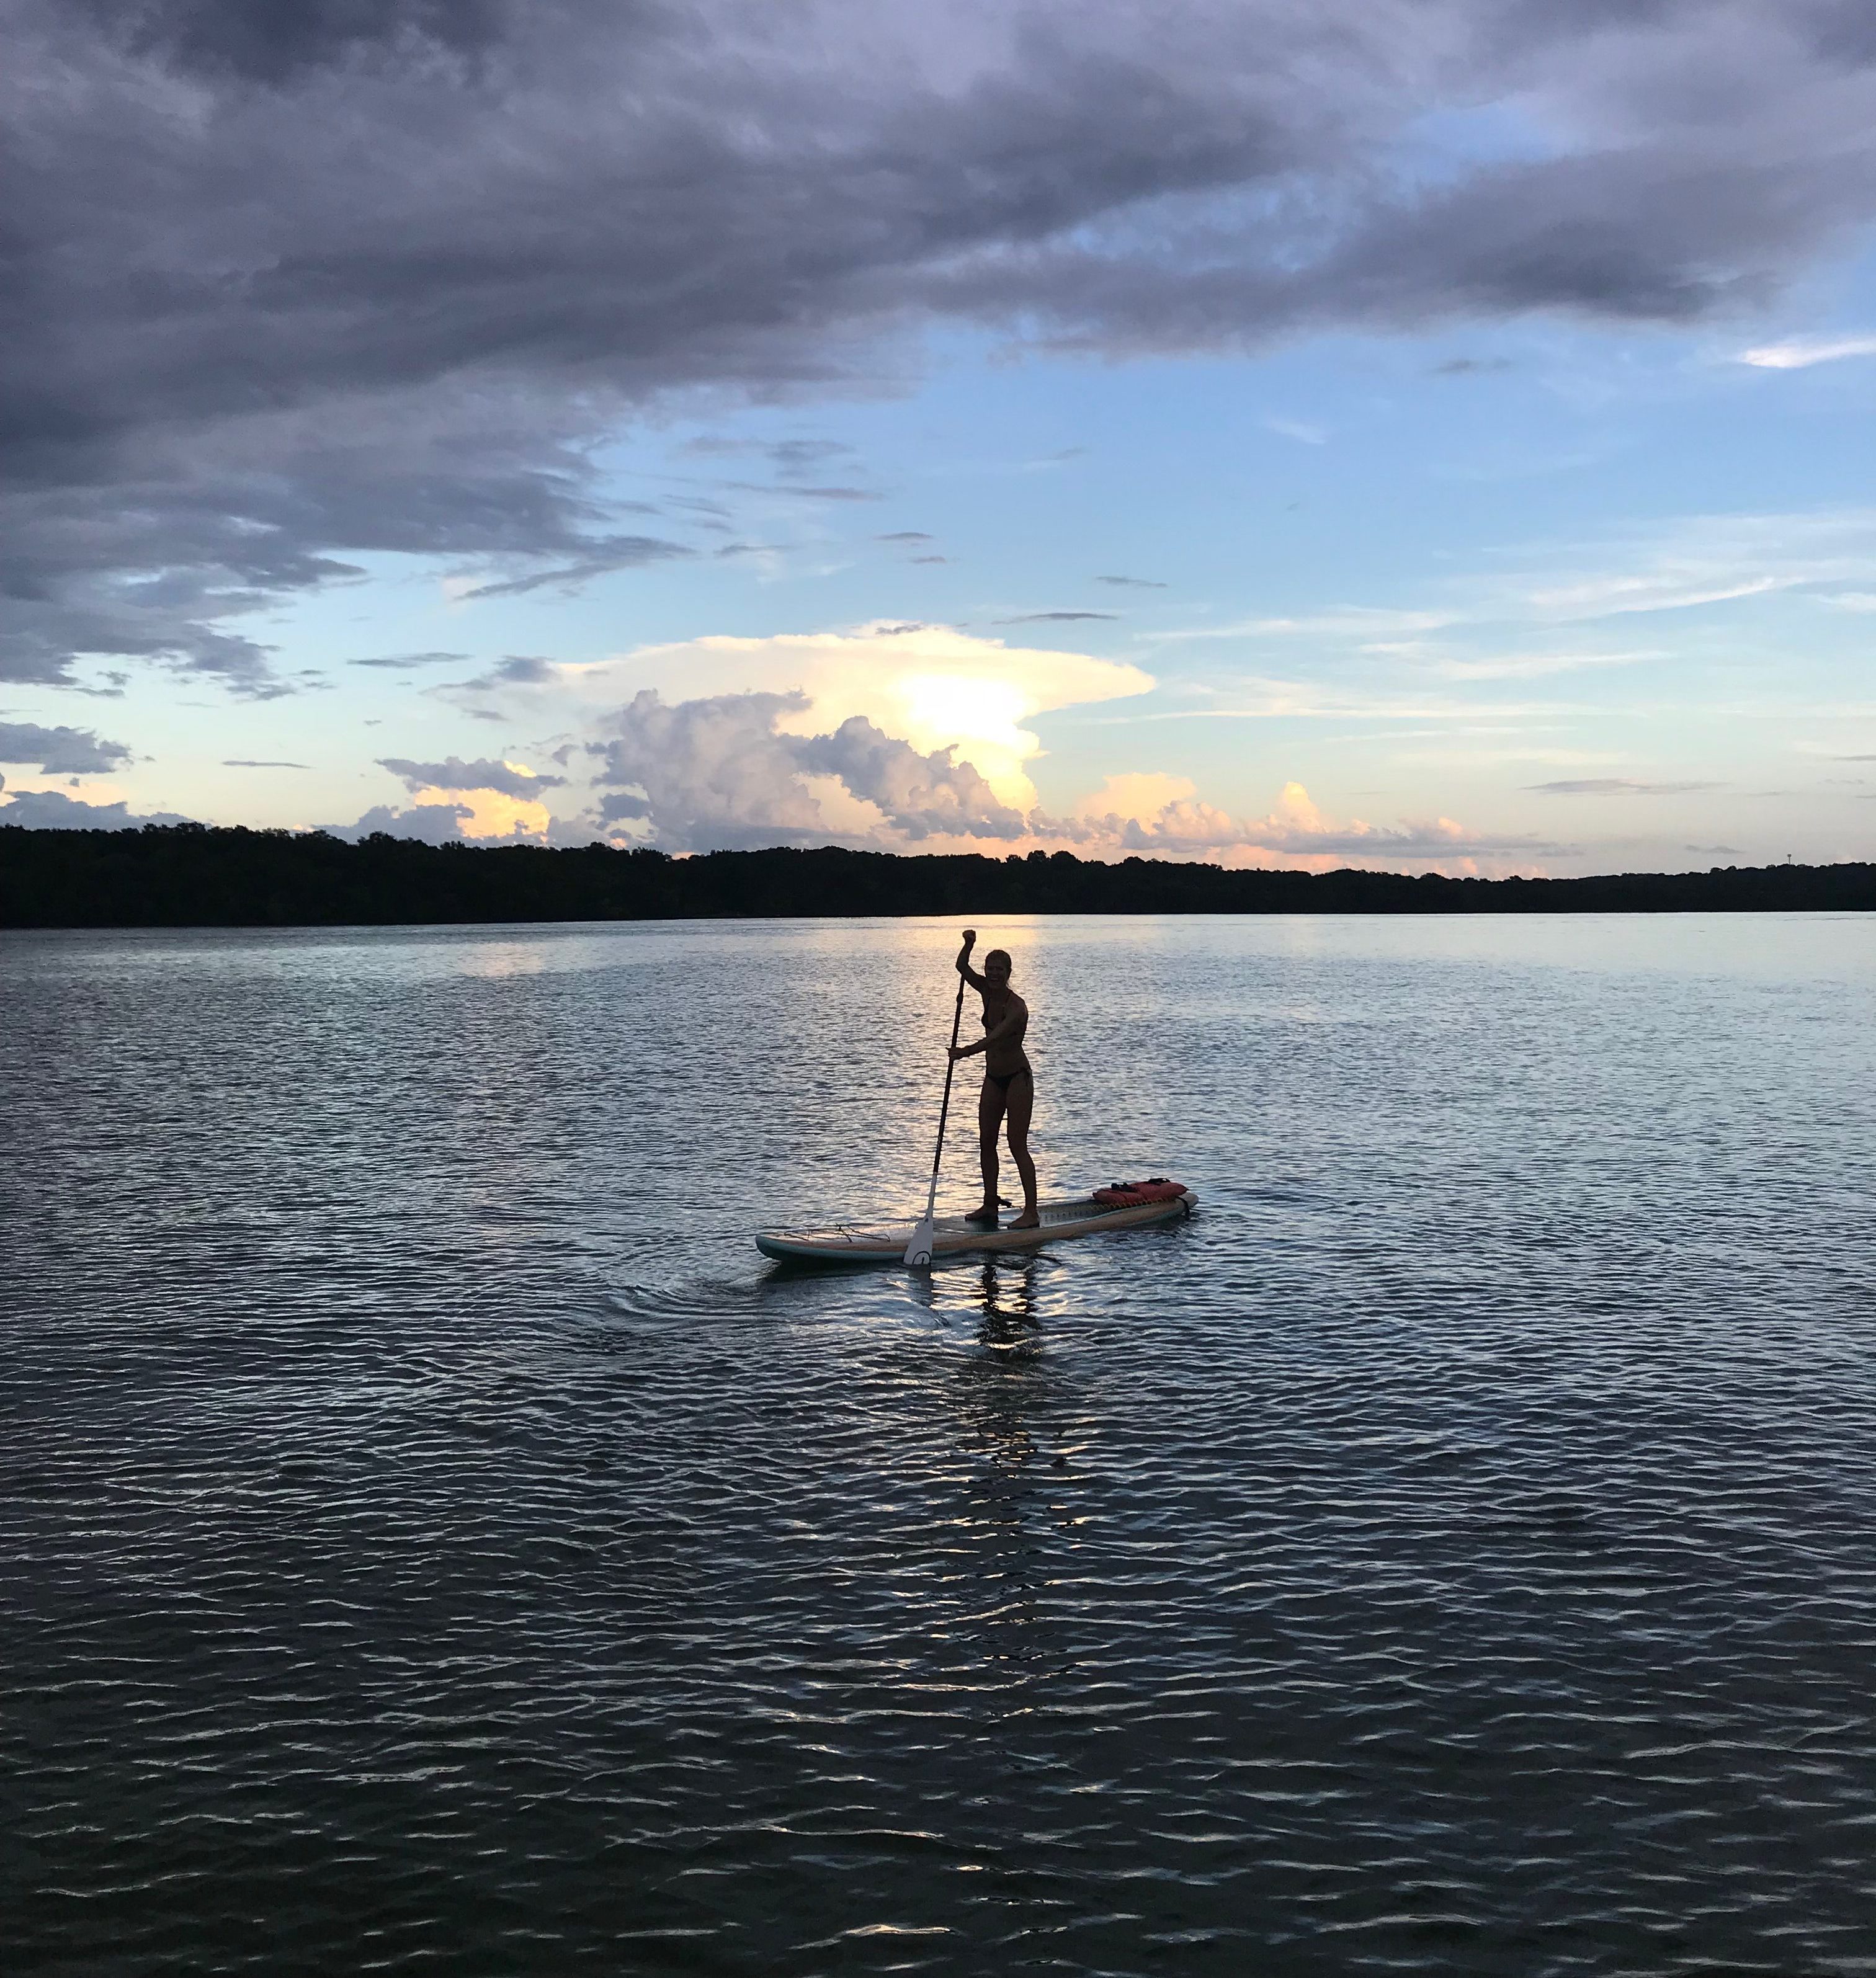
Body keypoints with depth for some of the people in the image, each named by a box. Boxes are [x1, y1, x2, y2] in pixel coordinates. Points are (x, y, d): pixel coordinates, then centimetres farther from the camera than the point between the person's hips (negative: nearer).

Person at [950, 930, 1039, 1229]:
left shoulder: (1017, 1006, -21)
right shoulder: (988, 992, 1)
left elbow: (996, 1036, -36)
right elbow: (962, 968, -2)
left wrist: (968, 1051, -52)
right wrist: (968, 945, -22)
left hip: (1017, 1078, -8)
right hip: (993, 1078, 8)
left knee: (1017, 1146, -9)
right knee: (987, 1142, 10)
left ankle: (1031, 1212, -7)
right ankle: (990, 1205, 19)